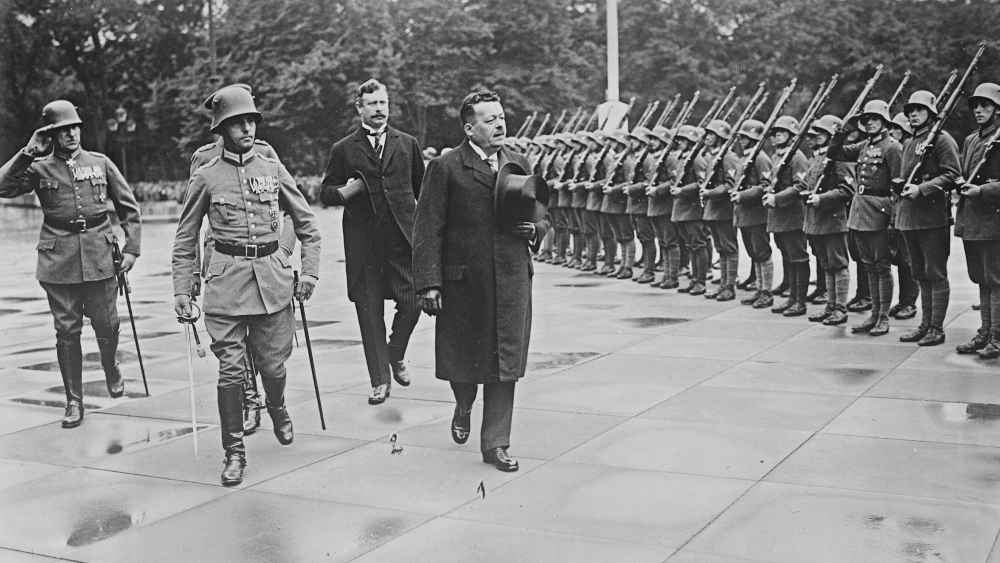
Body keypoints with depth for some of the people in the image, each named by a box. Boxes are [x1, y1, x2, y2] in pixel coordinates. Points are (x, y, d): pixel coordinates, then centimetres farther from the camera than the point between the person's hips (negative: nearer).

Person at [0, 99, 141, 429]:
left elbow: (129, 208, 10)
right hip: (59, 261, 0)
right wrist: (30, 152, -11)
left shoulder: (100, 164, 7)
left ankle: (111, 369, 37)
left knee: (106, 325, 4)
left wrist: (131, 248, 2)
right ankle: (74, 402, 12)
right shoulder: (40, 168, 5)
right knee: (67, 331, 2)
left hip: (100, 257, 0)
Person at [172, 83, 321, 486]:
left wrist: (310, 272, 3)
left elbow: (307, 225, 12)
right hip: (226, 279, -2)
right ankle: (234, 452, 12)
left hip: (273, 278, 2)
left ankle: (277, 410, 43)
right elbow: (185, 240, 8)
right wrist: (182, 290, 2)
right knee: (231, 371, -4)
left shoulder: (273, 170, 6)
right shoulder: (206, 177, 2)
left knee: (272, 365, 8)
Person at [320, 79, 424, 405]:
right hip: (363, 242, -1)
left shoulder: (407, 144, 11)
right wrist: (343, 193, -12)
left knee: (411, 303, -4)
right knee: (369, 311, 2)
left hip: (402, 237, 1)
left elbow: (423, 189, 17)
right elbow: (326, 192, 9)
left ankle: (396, 356, 25)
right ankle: (380, 380, 11)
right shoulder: (344, 150, 6)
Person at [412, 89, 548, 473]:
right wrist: (429, 284, -14)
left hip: (511, 281, 3)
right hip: (462, 281, -3)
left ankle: (495, 443, 15)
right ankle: (463, 408, 43)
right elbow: (428, 231, -8)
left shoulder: (520, 165, 10)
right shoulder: (445, 169, -5)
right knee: (463, 356, 10)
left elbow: (542, 217, 19)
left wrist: (535, 229, -5)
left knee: (505, 361, 4)